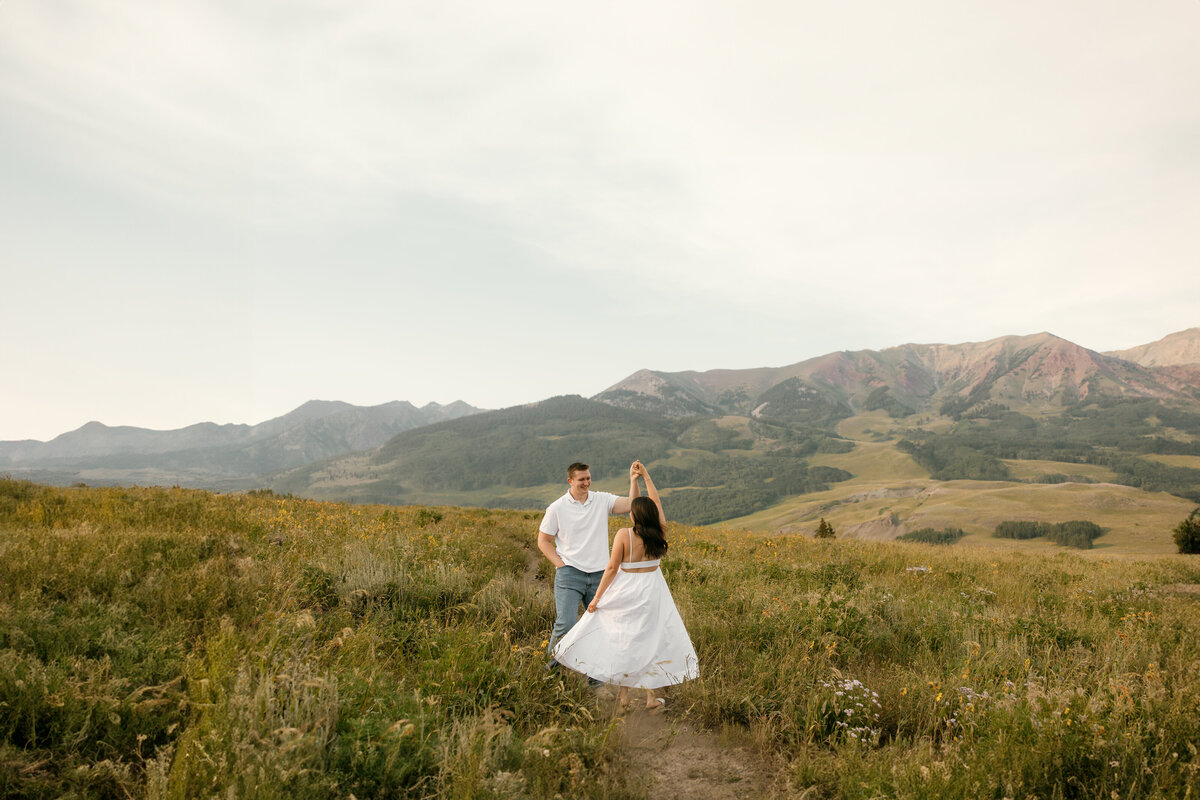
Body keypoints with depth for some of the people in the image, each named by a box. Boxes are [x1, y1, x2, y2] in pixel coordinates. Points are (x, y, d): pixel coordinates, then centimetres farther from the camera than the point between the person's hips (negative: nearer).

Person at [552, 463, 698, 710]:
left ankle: (624, 696, 19)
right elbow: (657, 502, 8)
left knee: (624, 640, 11)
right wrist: (645, 476, 13)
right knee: (650, 640, 11)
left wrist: (597, 597, -5)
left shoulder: (624, 535, -16)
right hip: (652, 591, 3)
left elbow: (612, 568, -13)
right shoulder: (660, 534, -6)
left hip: (626, 593, -2)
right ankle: (651, 697, 17)